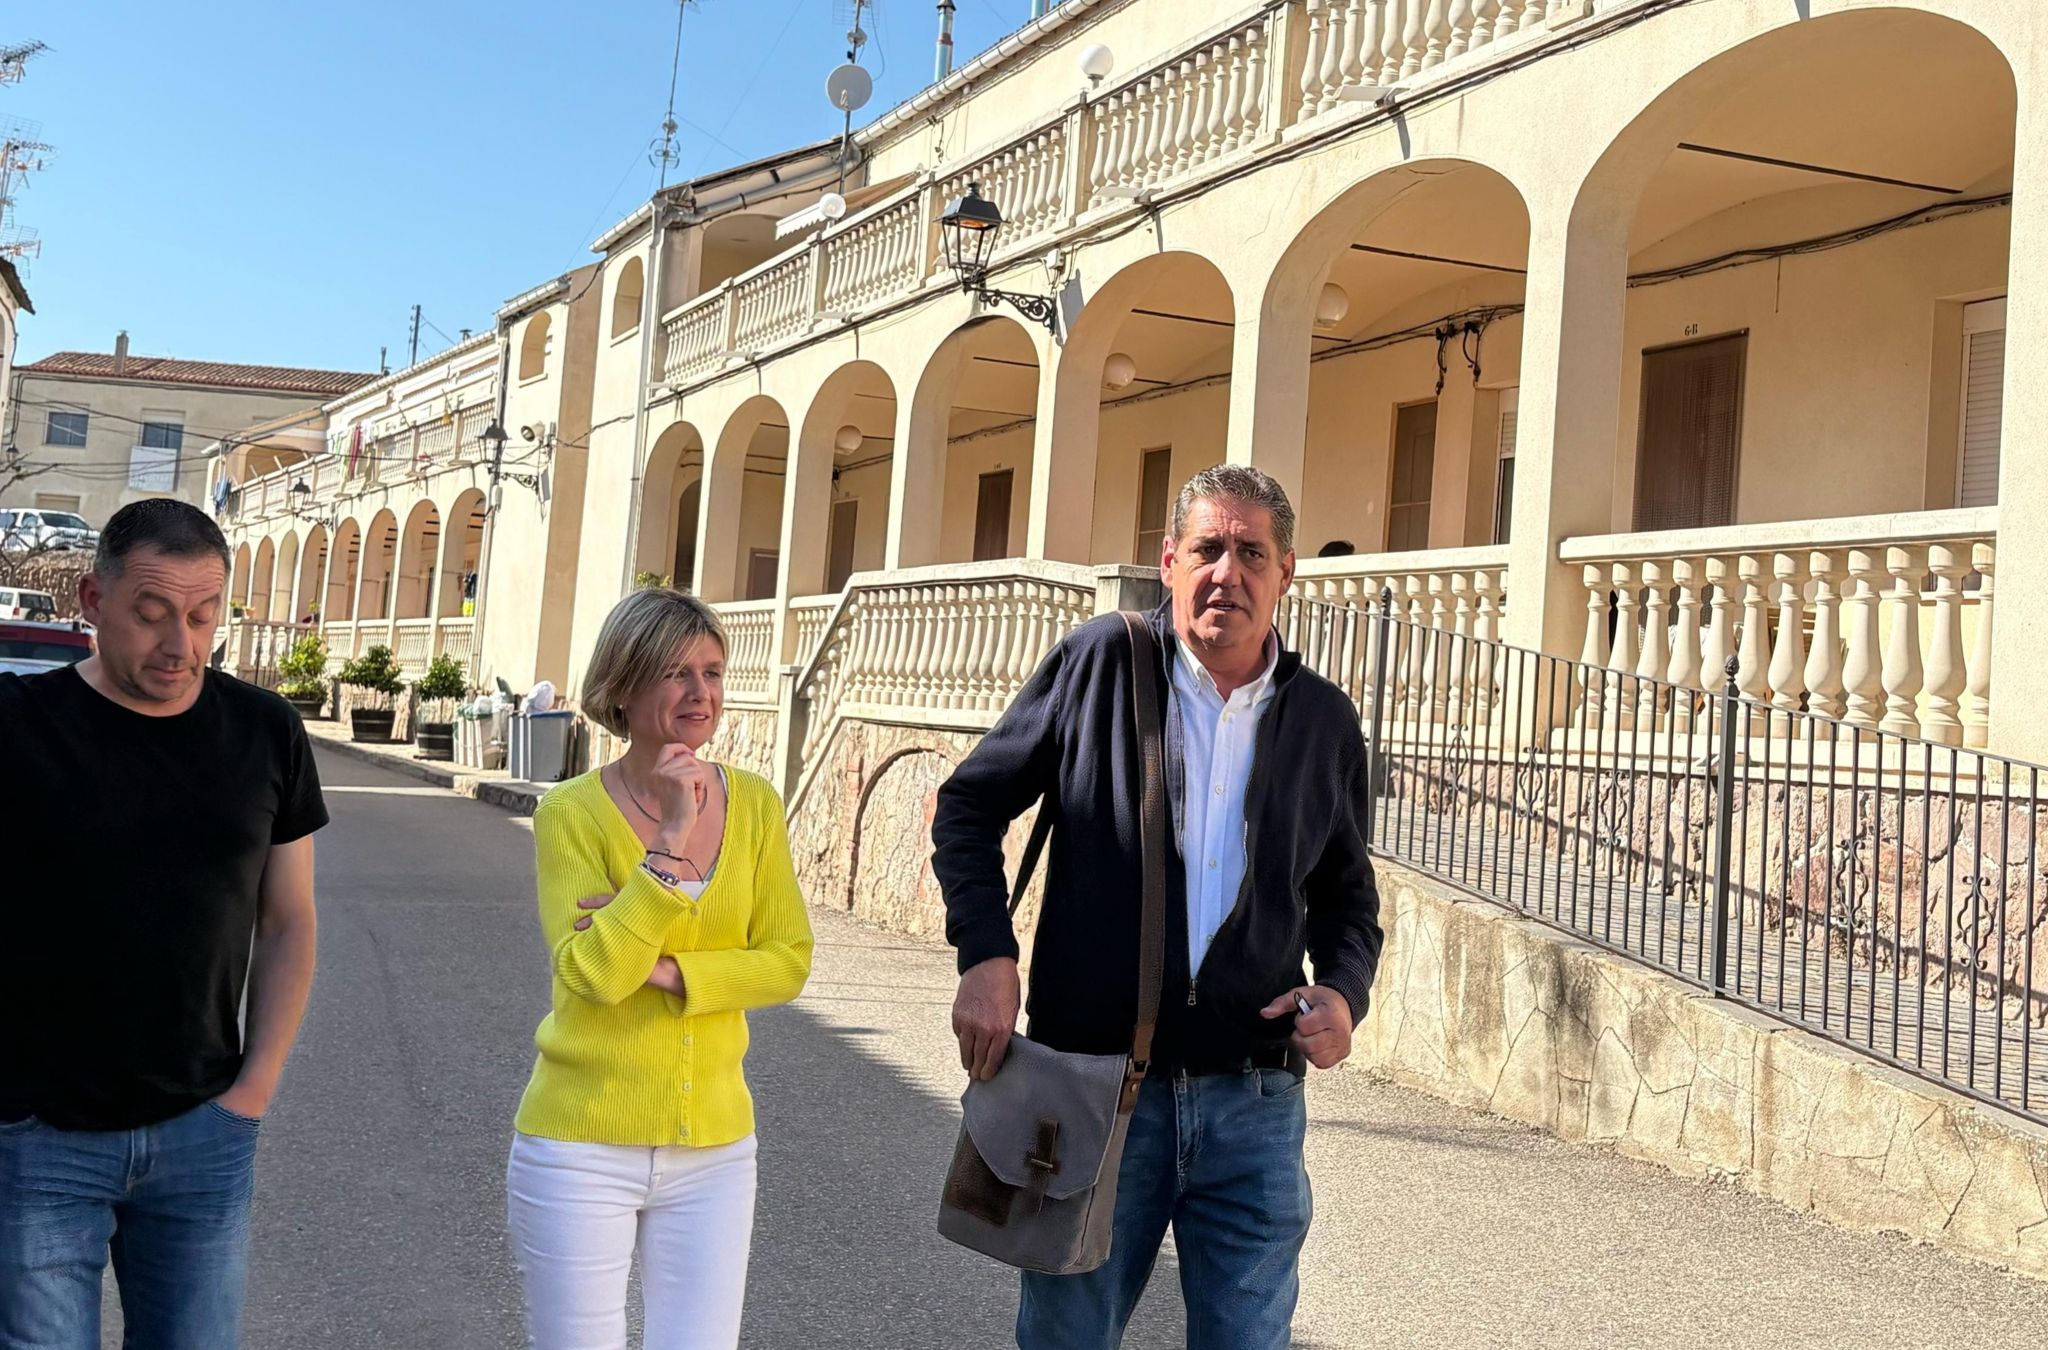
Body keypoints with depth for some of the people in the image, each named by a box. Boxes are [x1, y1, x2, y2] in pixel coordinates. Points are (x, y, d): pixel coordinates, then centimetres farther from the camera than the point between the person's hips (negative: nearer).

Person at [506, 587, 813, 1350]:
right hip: (582, 1145, -3)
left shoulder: (755, 805, 0)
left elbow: (787, 962, -3)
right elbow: (592, 972, -20)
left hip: (713, 1148, 3)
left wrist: (661, 969, -15)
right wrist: (671, 841, -23)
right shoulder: (572, 813, -10)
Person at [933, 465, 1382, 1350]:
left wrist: (1345, 993, -3)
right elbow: (970, 804, 3)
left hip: (1252, 1104, 2)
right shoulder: (1101, 662, -3)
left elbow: (1346, 893, 17)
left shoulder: (1325, 723, 5)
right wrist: (986, 955, -9)